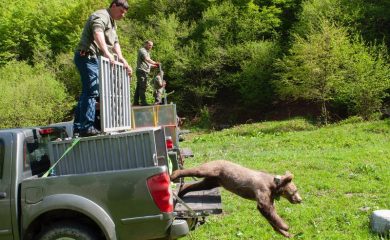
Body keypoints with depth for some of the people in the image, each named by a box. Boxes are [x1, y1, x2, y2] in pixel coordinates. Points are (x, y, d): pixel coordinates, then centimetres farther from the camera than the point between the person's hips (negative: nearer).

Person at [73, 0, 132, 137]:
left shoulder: (112, 23, 23)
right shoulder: (101, 17, -10)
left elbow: (115, 43, 21)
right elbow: (98, 34, -29)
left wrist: (123, 61, 9)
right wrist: (106, 53, -43)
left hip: (94, 59, 11)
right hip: (87, 56, -11)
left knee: (87, 92, 11)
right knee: (92, 91, -16)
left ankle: (78, 127, 15)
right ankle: (86, 127, -18)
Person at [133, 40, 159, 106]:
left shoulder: (147, 52, 27)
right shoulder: (142, 50, -4)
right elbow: (147, 59, -21)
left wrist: (153, 65, 18)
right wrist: (155, 63, -25)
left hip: (144, 71, 10)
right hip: (142, 71, -10)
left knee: (139, 87, 7)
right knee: (142, 87, -15)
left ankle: (136, 102, 6)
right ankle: (143, 102, -20)